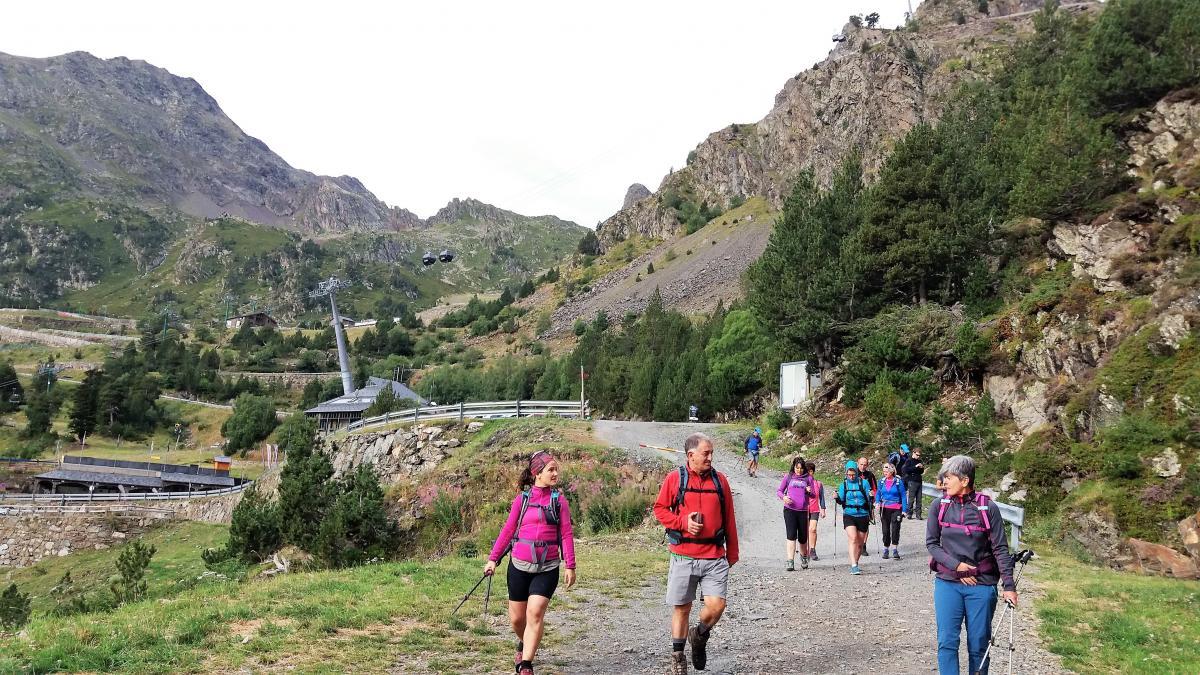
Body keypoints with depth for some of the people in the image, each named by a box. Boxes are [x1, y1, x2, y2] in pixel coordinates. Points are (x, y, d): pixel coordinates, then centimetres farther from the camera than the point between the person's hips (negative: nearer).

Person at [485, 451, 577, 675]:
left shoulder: (559, 500, 1)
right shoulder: (522, 499, 2)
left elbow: (566, 533, 0)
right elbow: (508, 530, 6)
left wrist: (570, 566, -4)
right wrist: (493, 559, 4)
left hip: (547, 568, -1)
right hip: (519, 565, 1)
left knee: (535, 613, -15)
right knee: (516, 618, 10)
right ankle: (523, 645, 42)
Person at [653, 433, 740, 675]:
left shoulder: (719, 480, 5)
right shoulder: (675, 479, -1)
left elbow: (729, 520, 10)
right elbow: (659, 509, 3)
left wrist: (732, 553, 12)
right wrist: (683, 522, -13)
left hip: (715, 558, 1)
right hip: (683, 557, -1)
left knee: (716, 605, -9)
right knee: (681, 608, 7)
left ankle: (699, 636, 22)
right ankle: (678, 655, 26)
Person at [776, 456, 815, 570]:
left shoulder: (808, 477, 8)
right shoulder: (788, 476, 7)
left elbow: (814, 496, 10)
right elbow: (779, 491, 10)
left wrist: (809, 492, -12)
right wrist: (783, 497, -11)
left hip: (803, 511, 1)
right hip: (789, 510, -1)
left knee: (803, 537, 8)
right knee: (791, 535, -12)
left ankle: (804, 557, 34)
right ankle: (790, 562, -12)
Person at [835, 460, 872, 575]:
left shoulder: (864, 483, 1)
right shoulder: (844, 484, 6)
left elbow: (869, 500, -3)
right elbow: (841, 501, 4)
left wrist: (871, 496, -24)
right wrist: (837, 498, -16)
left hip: (863, 515, 1)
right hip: (849, 515, -1)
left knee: (860, 543, 8)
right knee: (853, 538, -19)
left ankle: (854, 565, 25)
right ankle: (854, 566, -23)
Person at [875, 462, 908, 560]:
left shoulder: (898, 481, -6)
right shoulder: (882, 481, 5)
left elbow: (903, 495, -3)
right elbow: (878, 493, 13)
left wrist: (904, 510, -6)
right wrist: (877, 502, -6)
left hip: (896, 508, -3)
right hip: (884, 509, 3)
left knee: (895, 529, -7)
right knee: (885, 530, 6)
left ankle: (895, 550, 2)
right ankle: (885, 550, 17)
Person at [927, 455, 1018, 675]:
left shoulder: (988, 508, -6)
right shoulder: (940, 505, 0)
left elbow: (1000, 549, -3)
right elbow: (931, 543, 3)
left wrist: (1009, 586, -6)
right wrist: (956, 565, -10)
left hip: (982, 585, -1)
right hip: (947, 583, 1)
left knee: (978, 645, 7)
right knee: (947, 642, -3)